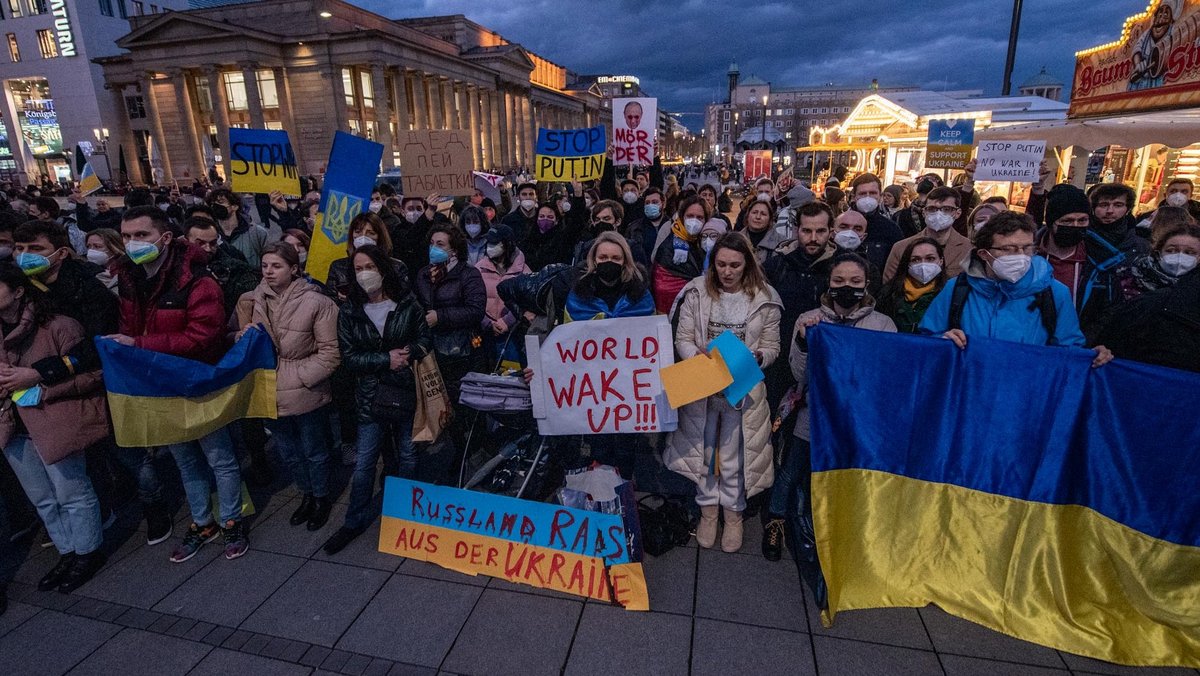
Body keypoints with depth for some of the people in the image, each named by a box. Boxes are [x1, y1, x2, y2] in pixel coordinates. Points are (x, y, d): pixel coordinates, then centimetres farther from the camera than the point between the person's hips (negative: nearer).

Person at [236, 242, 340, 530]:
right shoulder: (253, 300, -1)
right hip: (270, 391, 5)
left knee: (313, 451, 14)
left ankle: (322, 498, 36)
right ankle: (306, 495, 43)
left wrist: (300, 377, -18)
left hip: (304, 394, -5)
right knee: (288, 451, 22)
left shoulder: (315, 302, -16)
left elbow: (330, 352, -14)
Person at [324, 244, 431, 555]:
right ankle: (356, 520, 26)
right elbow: (349, 357, -5)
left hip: (406, 391, 0)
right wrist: (386, 359, -17)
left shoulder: (406, 302, -4)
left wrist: (408, 353, -18)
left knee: (408, 456, 13)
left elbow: (425, 338, 2)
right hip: (371, 395, 0)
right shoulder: (349, 311, -2)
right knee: (364, 462, 7)